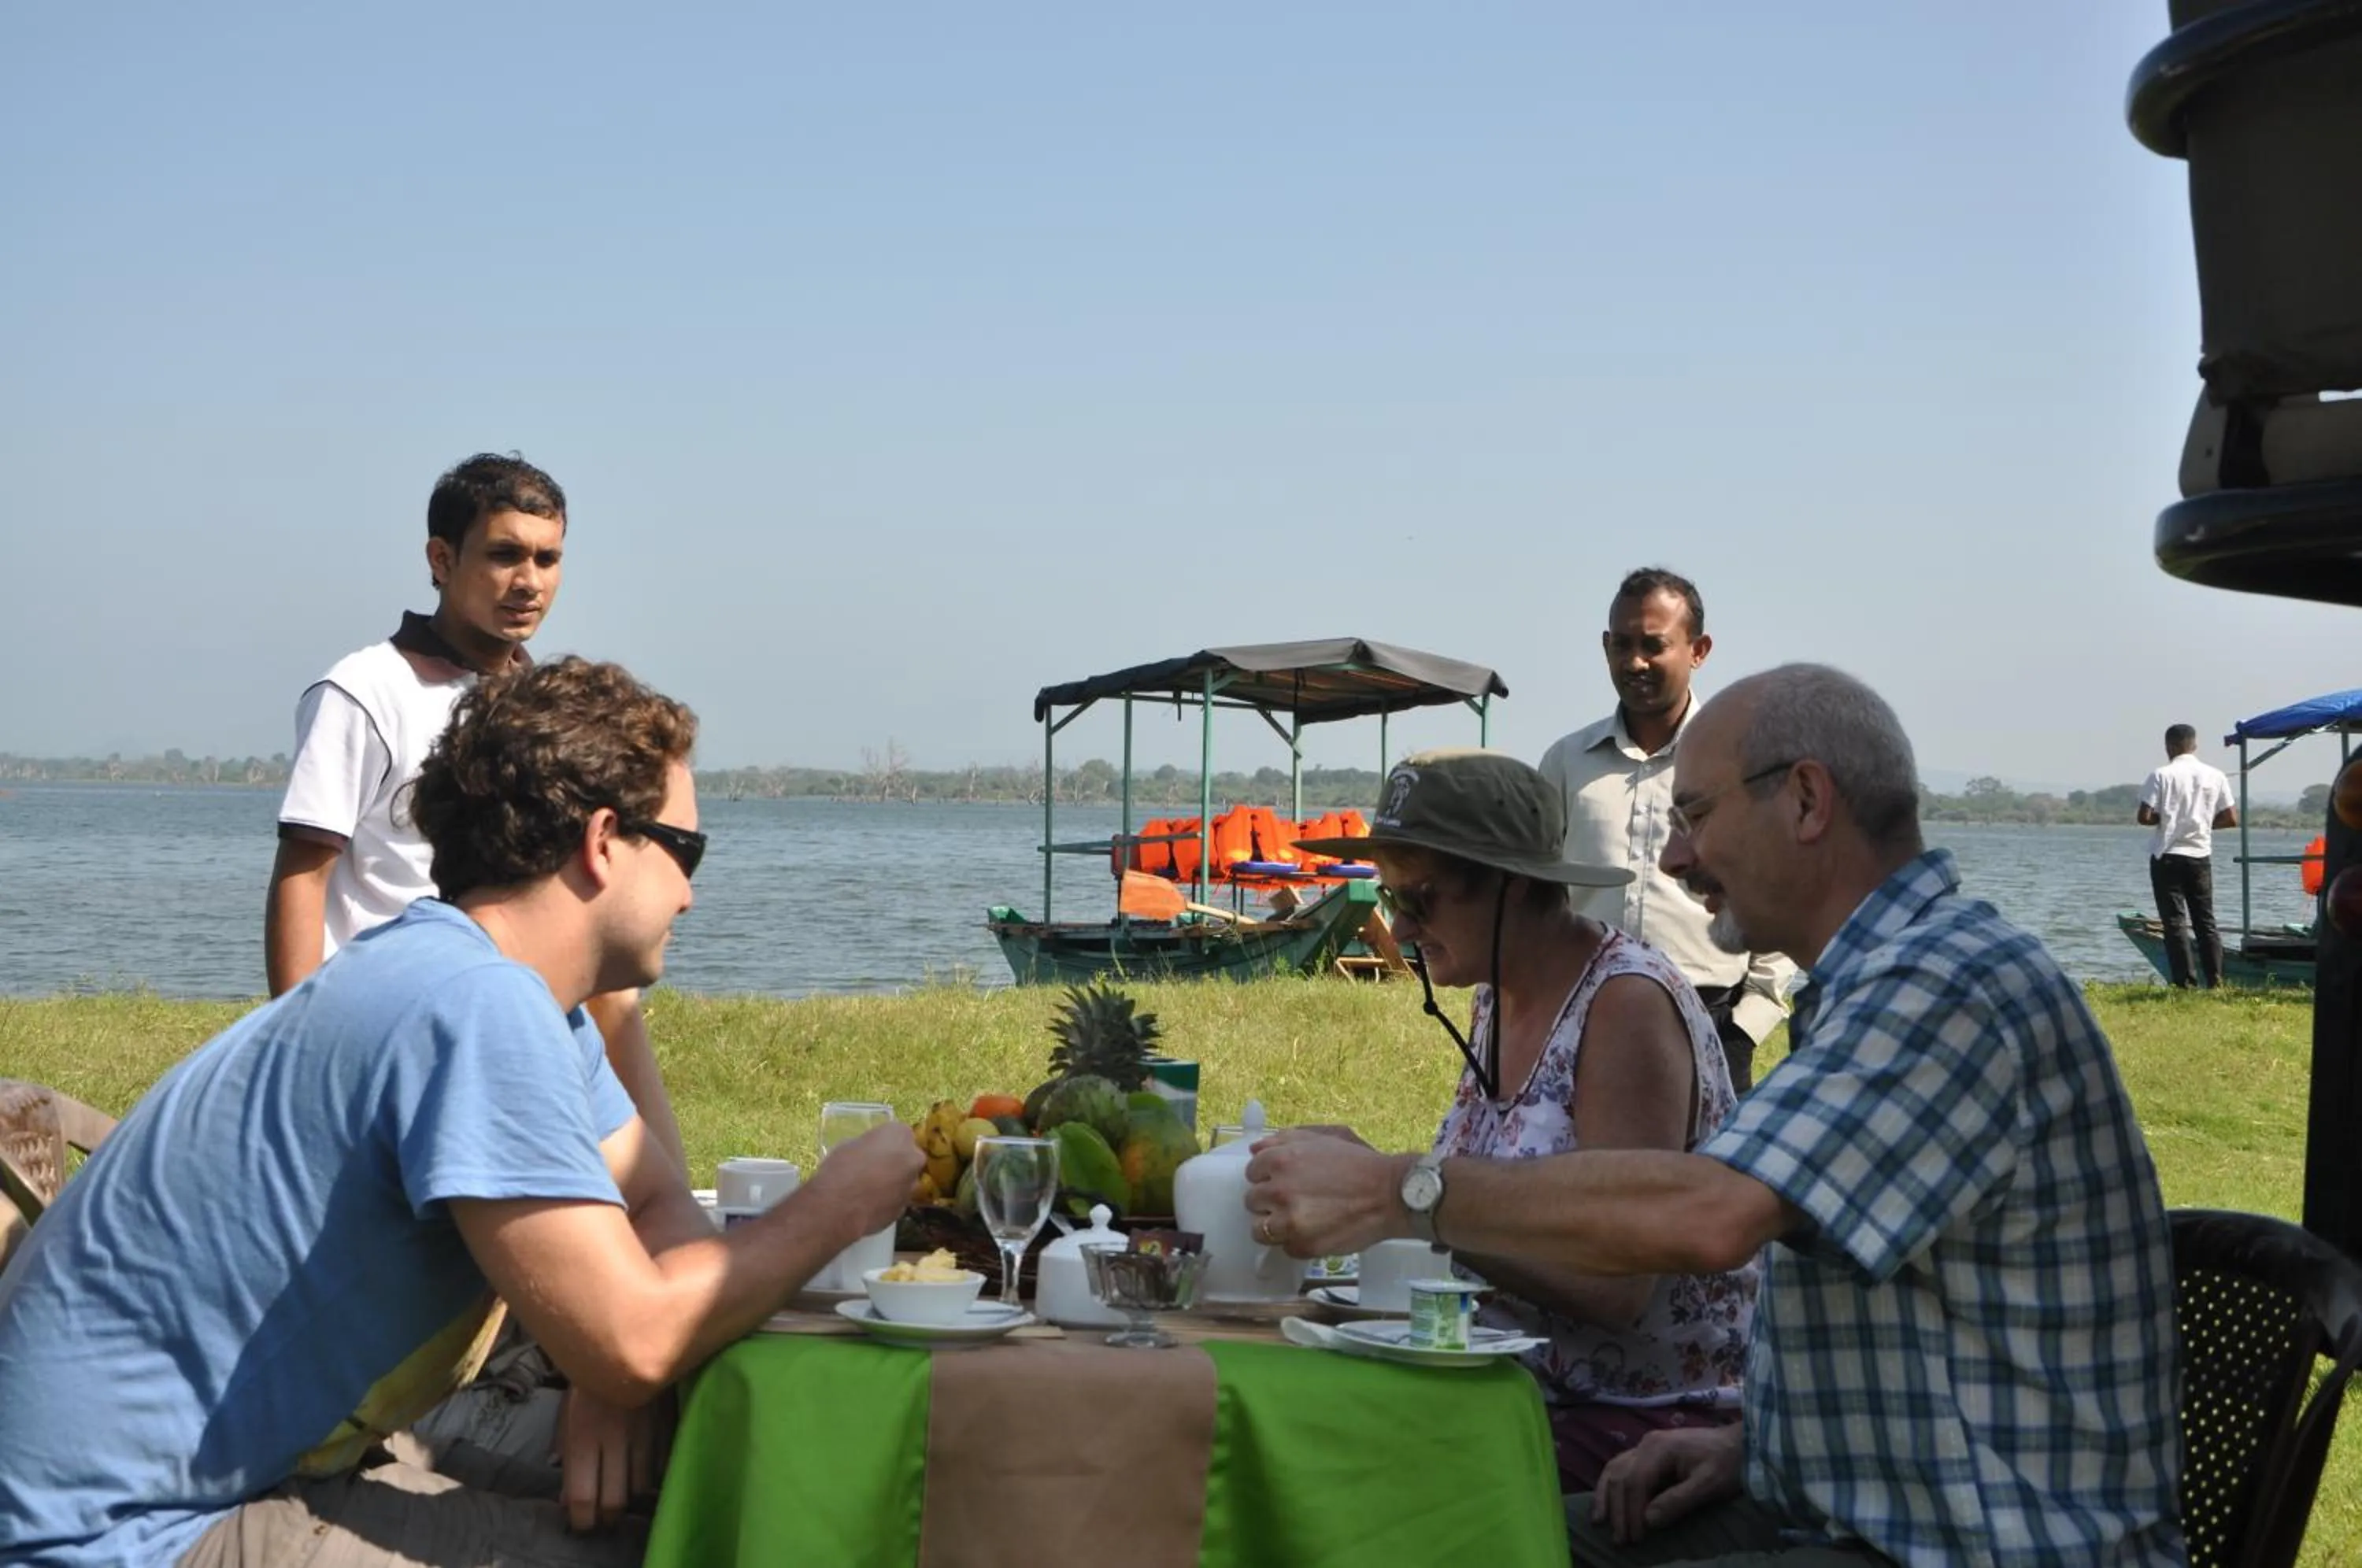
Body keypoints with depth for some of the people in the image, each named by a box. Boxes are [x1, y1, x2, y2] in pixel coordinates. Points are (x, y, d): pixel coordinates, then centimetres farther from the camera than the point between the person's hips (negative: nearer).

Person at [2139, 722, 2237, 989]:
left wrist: (2164, 818, 6)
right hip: (2200, 856, 3)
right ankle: (2215, 981, 6)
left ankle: (2186, 983, -6)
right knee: (2206, 921, 11)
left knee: (2175, 922, -1)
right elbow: (2231, 819, 3)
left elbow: (2144, 817, -13)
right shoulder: (2215, 776, 3)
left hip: (2167, 856, -3)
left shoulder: (2162, 775, -8)